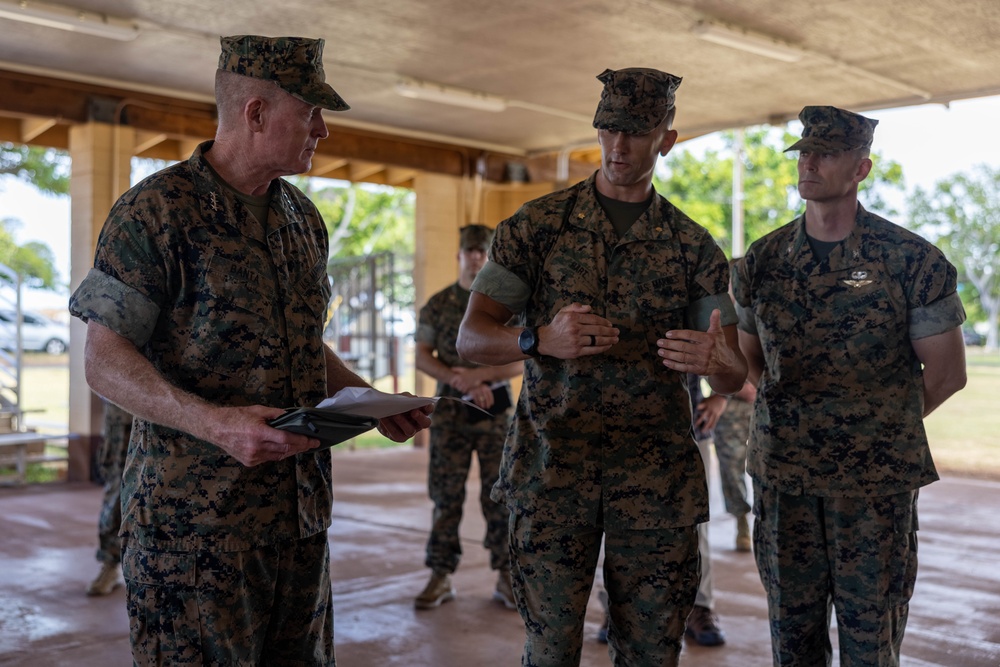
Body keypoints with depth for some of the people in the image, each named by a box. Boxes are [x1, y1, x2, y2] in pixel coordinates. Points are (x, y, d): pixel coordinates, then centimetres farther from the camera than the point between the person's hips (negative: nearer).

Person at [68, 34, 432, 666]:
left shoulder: (304, 219, 13)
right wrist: (214, 422, -26)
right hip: (195, 515, -7)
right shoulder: (155, 211, -9)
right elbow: (105, 360, -12)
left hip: (301, 511, 7)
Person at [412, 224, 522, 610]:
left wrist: (479, 376, -16)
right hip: (450, 410, 1)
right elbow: (422, 357, 3)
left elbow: (523, 361, -1)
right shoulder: (438, 305, 7)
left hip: (497, 409, -1)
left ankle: (506, 577, 11)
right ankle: (441, 577, 11)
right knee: (445, 495, 3)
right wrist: (462, 383, -11)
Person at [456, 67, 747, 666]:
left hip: (657, 477, 1)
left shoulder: (695, 248, 8)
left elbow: (736, 375, 6)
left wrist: (716, 361, -19)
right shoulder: (536, 225, 5)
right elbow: (471, 339, 1)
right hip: (552, 469, -1)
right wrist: (541, 339, -20)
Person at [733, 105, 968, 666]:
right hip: (781, 475, 3)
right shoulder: (763, 260, 6)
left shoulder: (912, 259, -5)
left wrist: (878, 428, 5)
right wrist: (793, 421, 5)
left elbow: (947, 372, -1)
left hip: (875, 481, -3)